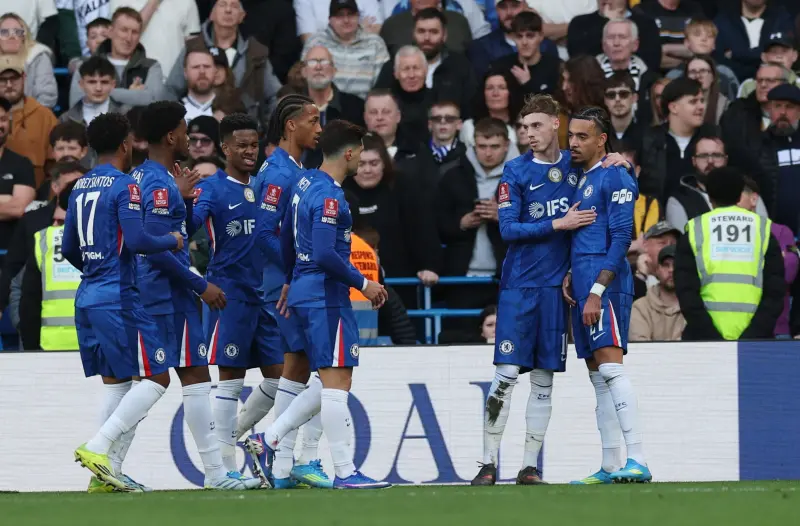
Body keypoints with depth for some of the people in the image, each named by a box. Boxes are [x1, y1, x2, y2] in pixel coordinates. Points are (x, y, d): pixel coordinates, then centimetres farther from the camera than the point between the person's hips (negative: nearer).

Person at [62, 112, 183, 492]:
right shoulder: (125, 186, -10)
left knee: (115, 382, 12)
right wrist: (172, 241, -2)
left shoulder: (81, 187, 14)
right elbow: (135, 240, -20)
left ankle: (107, 473, 5)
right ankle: (98, 448, -17)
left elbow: (68, 249, 19)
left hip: (86, 297, 8)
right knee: (156, 378, -4)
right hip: (118, 298, -8)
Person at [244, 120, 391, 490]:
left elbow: (286, 238, 21)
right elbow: (325, 255, -23)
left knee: (329, 383, 14)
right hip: (326, 296, -10)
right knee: (336, 383, -6)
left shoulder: (305, 185, 12)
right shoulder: (330, 197, -17)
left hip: (305, 292, 10)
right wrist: (363, 284, -14)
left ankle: (266, 441, 12)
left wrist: (292, 282, 32)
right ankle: (344, 472, -4)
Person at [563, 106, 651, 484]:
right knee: (598, 377, 8)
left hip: (606, 283, -10)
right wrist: (570, 277, 9)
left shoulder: (615, 179, -6)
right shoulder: (582, 180, 22)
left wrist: (597, 291, -19)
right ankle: (609, 468, 9)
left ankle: (638, 462, -26)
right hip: (583, 286, 10)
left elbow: (620, 239, -14)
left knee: (610, 367, -19)